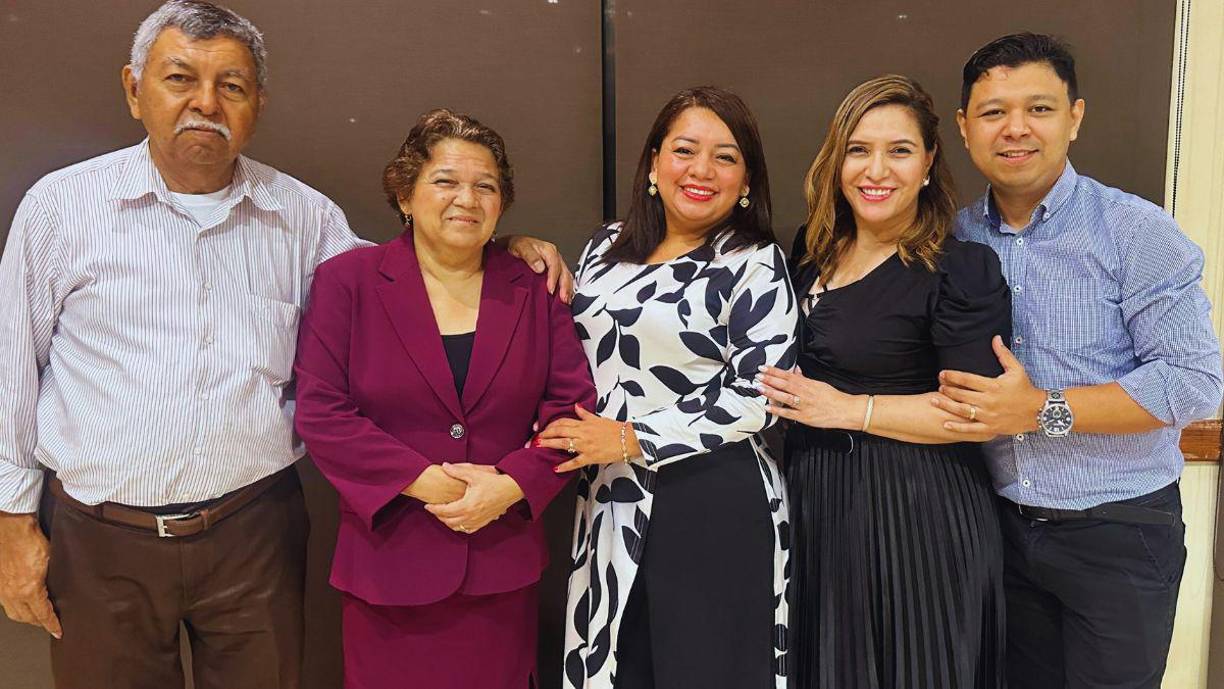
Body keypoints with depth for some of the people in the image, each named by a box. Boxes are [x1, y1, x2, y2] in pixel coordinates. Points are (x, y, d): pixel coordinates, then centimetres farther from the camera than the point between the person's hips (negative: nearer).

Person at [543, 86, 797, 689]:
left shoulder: (754, 265, -5)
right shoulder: (606, 249, 10)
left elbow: (756, 397, -13)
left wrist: (631, 438, -15)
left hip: (712, 508, -4)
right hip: (609, 504, 5)